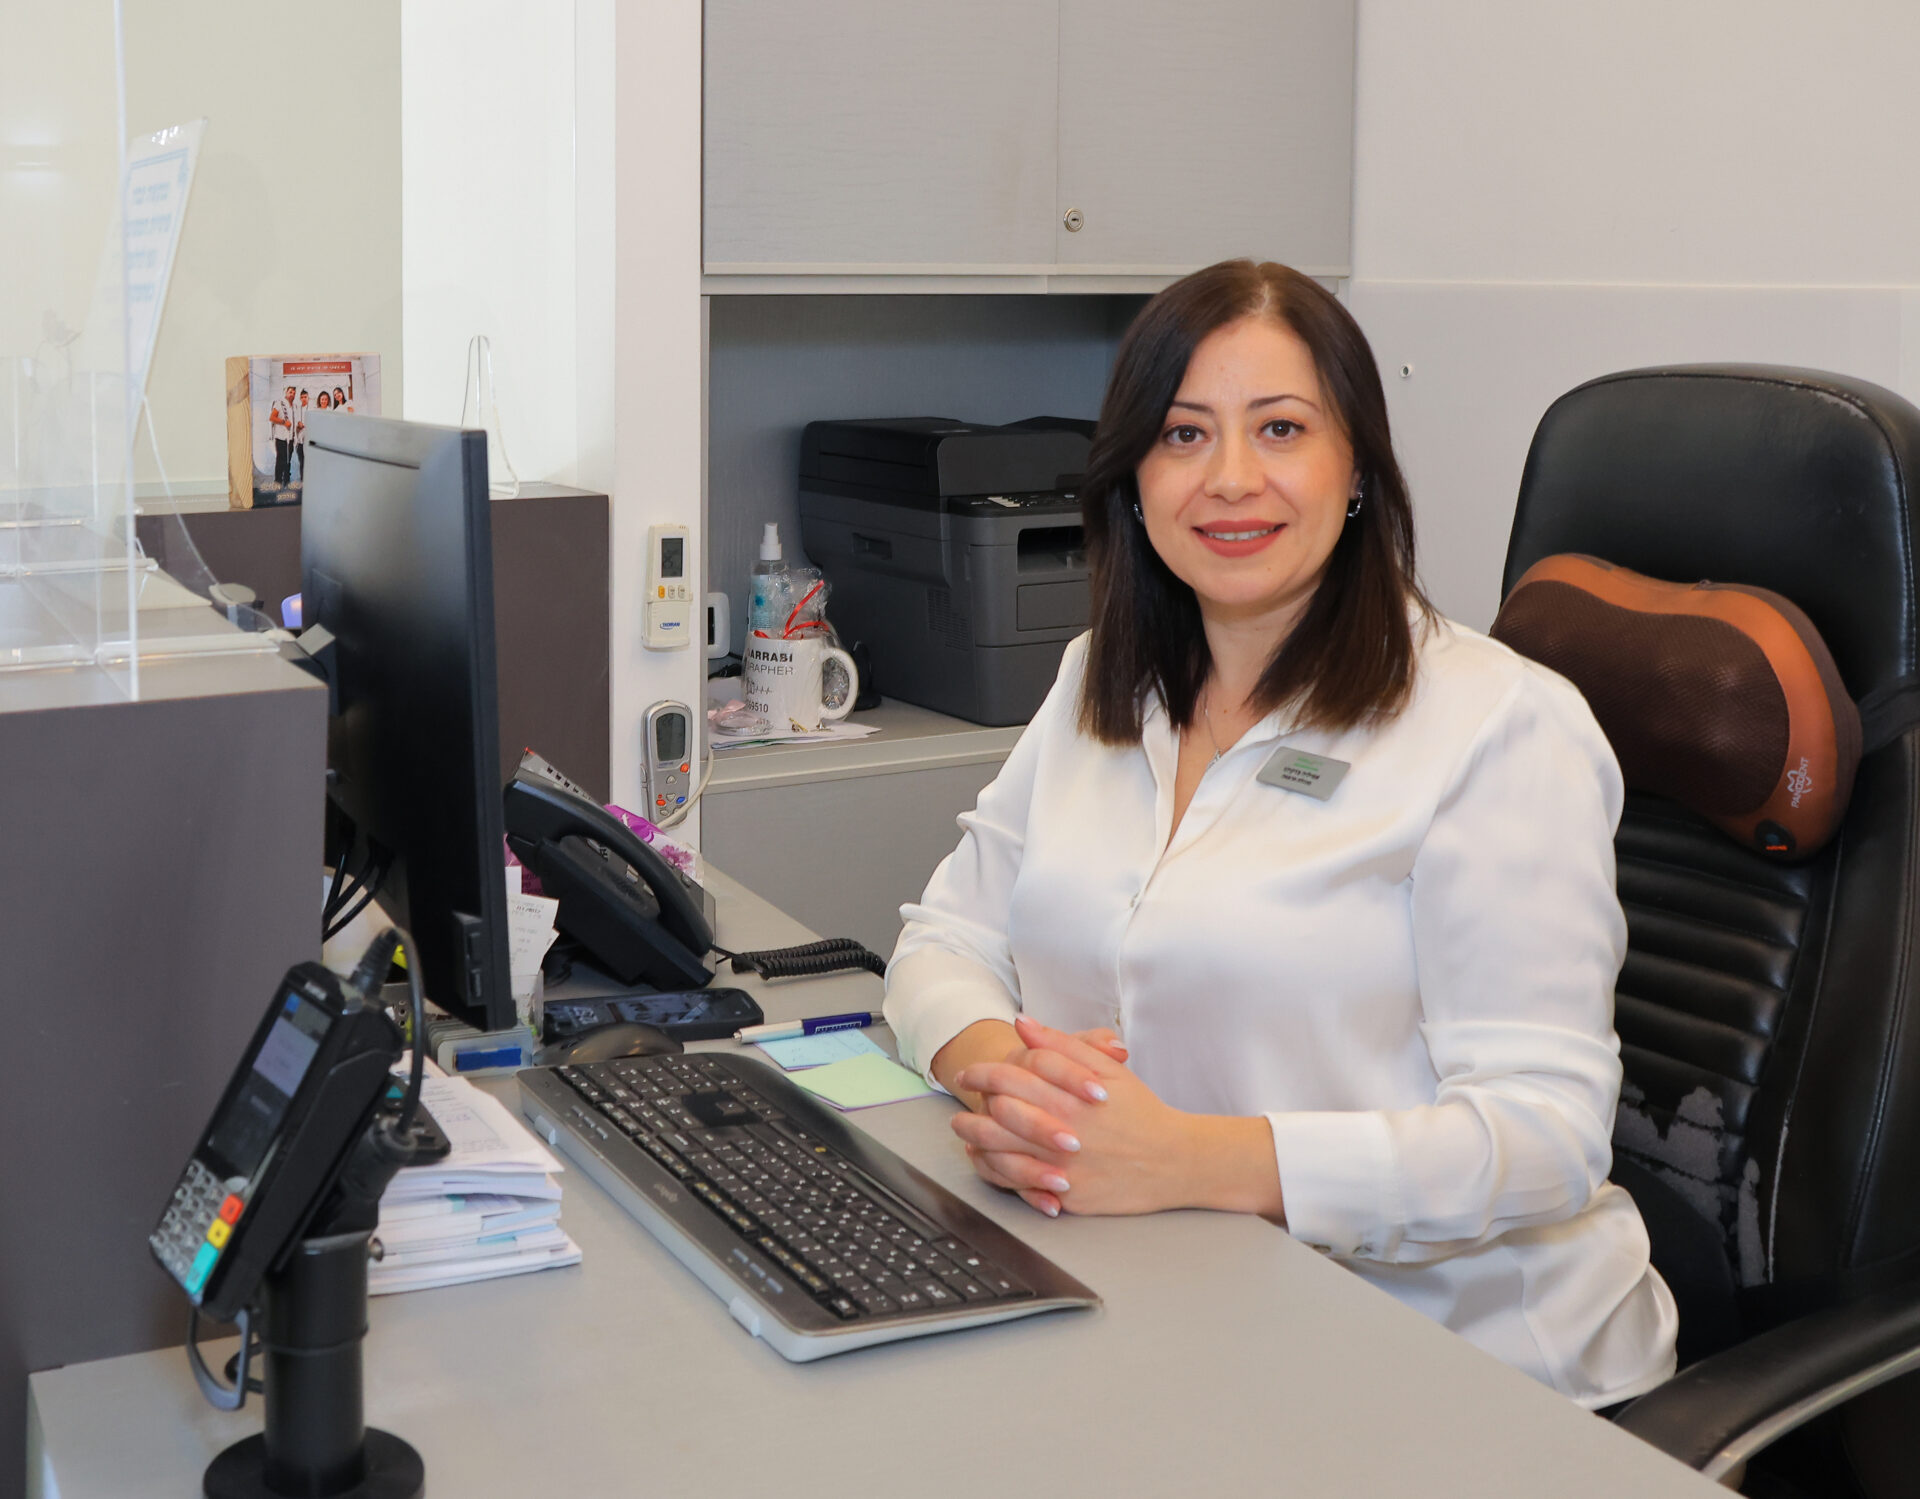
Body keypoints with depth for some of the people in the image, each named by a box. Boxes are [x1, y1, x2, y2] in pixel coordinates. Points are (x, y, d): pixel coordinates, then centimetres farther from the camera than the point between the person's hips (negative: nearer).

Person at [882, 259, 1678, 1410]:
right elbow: (946, 940, 11)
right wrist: (999, 1067, -15)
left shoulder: (1503, 728, -10)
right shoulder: (1098, 690, 12)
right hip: (1136, 1307, 7)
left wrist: (1187, 1160, -30)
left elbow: (1547, 1127, -18)